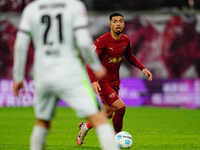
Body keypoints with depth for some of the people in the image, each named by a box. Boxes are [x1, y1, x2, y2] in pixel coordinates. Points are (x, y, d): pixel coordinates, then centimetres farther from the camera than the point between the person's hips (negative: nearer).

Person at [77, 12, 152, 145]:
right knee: (120, 107, -17)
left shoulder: (125, 40, 0)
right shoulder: (102, 41, -20)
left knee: (108, 114, 11)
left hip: (115, 81, 7)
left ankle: (85, 127, 34)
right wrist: (93, 81, -34)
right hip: (102, 81, -7)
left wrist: (142, 68, 9)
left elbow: (129, 56, 20)